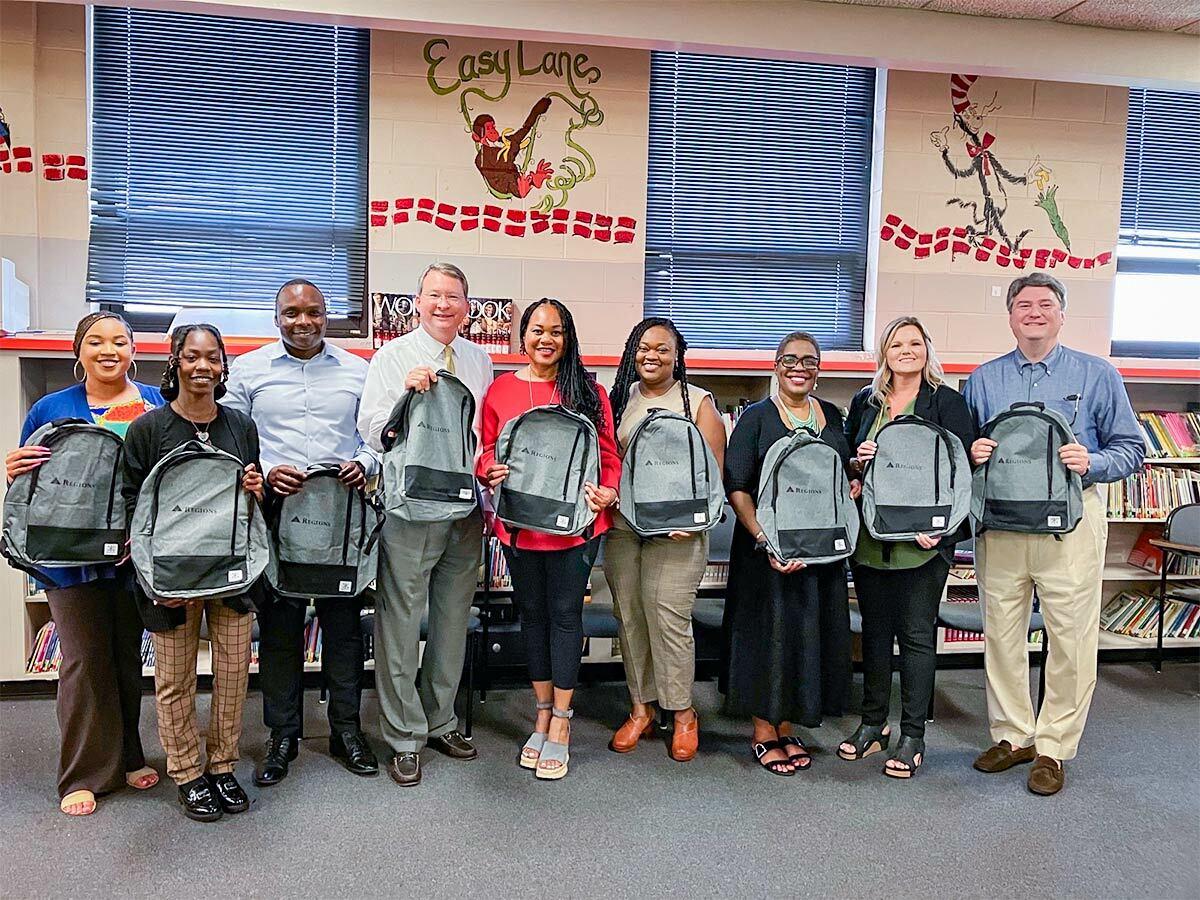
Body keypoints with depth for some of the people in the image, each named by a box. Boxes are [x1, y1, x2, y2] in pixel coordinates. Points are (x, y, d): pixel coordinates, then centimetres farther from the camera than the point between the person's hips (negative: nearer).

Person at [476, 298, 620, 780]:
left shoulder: (588, 391, 1)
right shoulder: (500, 389, 4)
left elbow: (609, 455, 2)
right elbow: (485, 450, 8)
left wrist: (608, 492, -16)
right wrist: (490, 472, -13)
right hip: (520, 522, 2)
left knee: (565, 613, 3)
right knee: (533, 612, 12)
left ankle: (560, 724, 15)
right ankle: (543, 714, 27)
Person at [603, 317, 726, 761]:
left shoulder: (698, 402, 2)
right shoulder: (620, 398, 12)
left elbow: (714, 469, -2)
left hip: (675, 530, -4)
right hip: (621, 527, 4)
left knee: (670, 618, -6)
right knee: (628, 616, 7)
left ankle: (683, 714, 10)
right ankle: (641, 708, 21)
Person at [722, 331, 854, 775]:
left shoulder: (832, 416, 11)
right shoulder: (757, 417, -4)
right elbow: (736, 488, -10)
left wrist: (853, 484, 0)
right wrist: (766, 541, -20)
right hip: (766, 545, -5)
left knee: (810, 633, 10)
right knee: (768, 633, 1)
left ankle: (786, 728, 26)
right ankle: (763, 733, 17)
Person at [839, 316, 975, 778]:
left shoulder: (947, 402, 0)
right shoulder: (864, 402, 12)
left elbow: (964, 469, -5)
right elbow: (845, 462, 18)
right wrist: (857, 462, -6)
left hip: (923, 541, -4)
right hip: (870, 539, 4)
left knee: (917, 635, 2)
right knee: (874, 630, 11)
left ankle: (912, 736, 13)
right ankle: (873, 723, 25)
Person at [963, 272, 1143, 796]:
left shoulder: (1096, 375, 5)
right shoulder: (983, 380, 11)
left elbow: (1131, 449, 4)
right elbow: (961, 449, 15)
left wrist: (1091, 463, -15)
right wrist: (972, 454, -7)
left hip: (1070, 522, -2)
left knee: (1070, 637, 1)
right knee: (1002, 633, 8)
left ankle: (1053, 748, 15)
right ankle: (1011, 734, 24)